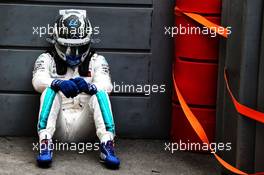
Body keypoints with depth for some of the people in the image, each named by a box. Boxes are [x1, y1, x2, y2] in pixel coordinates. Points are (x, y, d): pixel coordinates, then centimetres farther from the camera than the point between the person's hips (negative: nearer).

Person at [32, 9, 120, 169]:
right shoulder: (47, 59, 7)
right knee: (49, 91, -25)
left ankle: (107, 145, -30)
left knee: (100, 93, -22)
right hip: (58, 124, 0)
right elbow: (39, 80, -15)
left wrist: (88, 86, -36)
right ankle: (45, 144, -32)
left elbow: (105, 85, -12)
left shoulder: (96, 60, 9)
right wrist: (59, 83, -38)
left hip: (82, 125, 0)